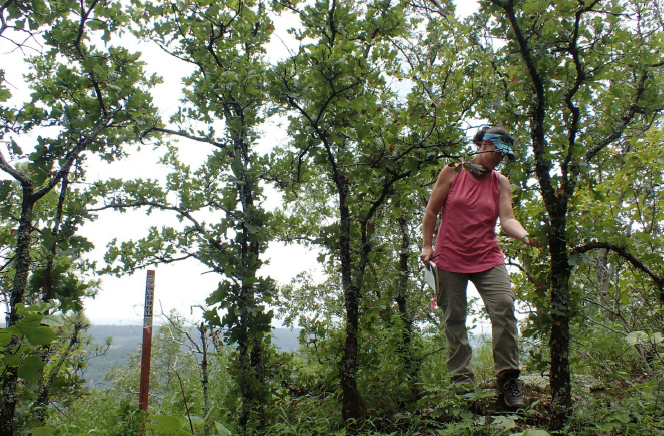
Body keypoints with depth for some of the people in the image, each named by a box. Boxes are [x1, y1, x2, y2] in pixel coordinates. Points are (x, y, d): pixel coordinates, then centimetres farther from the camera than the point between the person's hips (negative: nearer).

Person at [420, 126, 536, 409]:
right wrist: (427, 246, -3)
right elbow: (432, 210, 3)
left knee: (504, 307, -15)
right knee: (454, 318, 3)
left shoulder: (500, 183, 6)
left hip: (487, 258, 2)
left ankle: (508, 377, -5)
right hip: (450, 257, -1)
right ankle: (461, 378, 14)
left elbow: (507, 219, -5)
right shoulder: (453, 172, 1)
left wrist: (526, 236, -26)